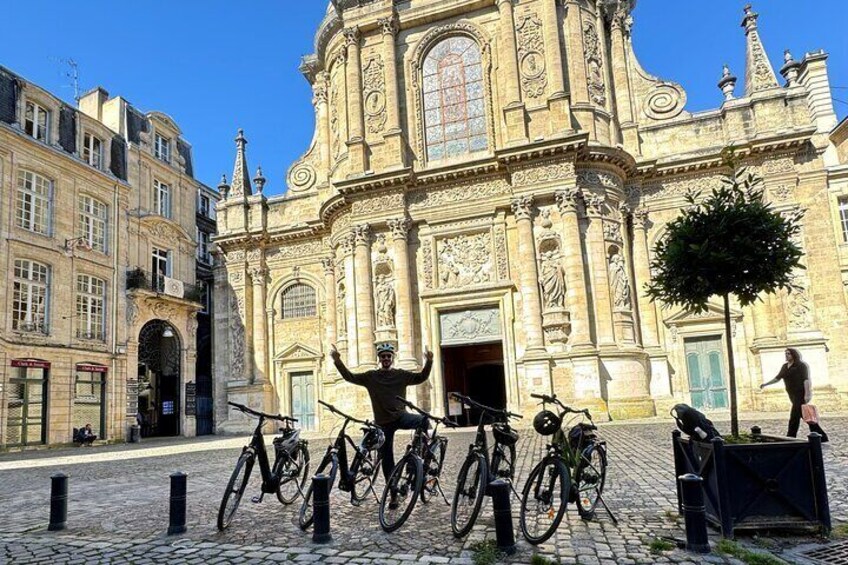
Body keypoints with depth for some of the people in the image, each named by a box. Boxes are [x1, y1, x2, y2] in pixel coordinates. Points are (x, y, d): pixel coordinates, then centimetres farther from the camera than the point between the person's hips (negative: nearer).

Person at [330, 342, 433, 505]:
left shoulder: (401, 375, 4)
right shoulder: (371, 376, 3)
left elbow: (421, 377, -4)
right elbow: (350, 377, -3)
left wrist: (428, 362, -21)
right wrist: (338, 361, -17)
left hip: (401, 416, 0)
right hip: (383, 423, 1)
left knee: (423, 420, -32)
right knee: (387, 459, 5)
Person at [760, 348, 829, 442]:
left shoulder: (801, 365, -10)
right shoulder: (785, 366, 13)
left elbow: (806, 379, -19)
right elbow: (777, 378, 16)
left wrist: (807, 394, -28)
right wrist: (766, 384, 8)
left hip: (802, 394, -9)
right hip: (794, 395, 9)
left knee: (794, 417, -11)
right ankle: (821, 437, 19)